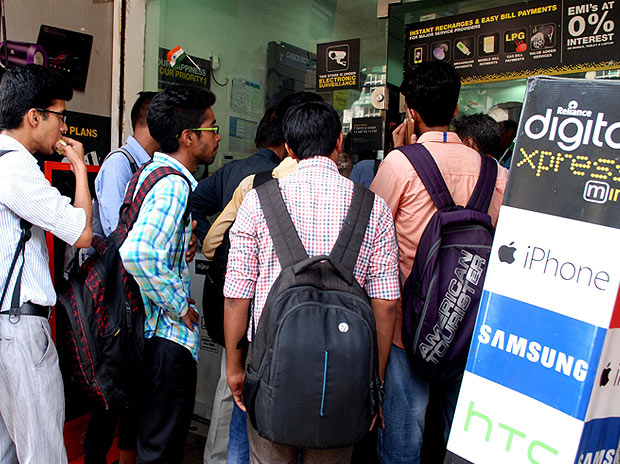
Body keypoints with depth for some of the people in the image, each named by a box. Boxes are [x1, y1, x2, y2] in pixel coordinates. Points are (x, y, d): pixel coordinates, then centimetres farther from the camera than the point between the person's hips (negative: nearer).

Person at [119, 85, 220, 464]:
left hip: (151, 329, 10)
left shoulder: (151, 173, 11)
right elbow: (138, 253, -36)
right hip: (169, 336, -10)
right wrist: (179, 306, -21)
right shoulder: (173, 185, -20)